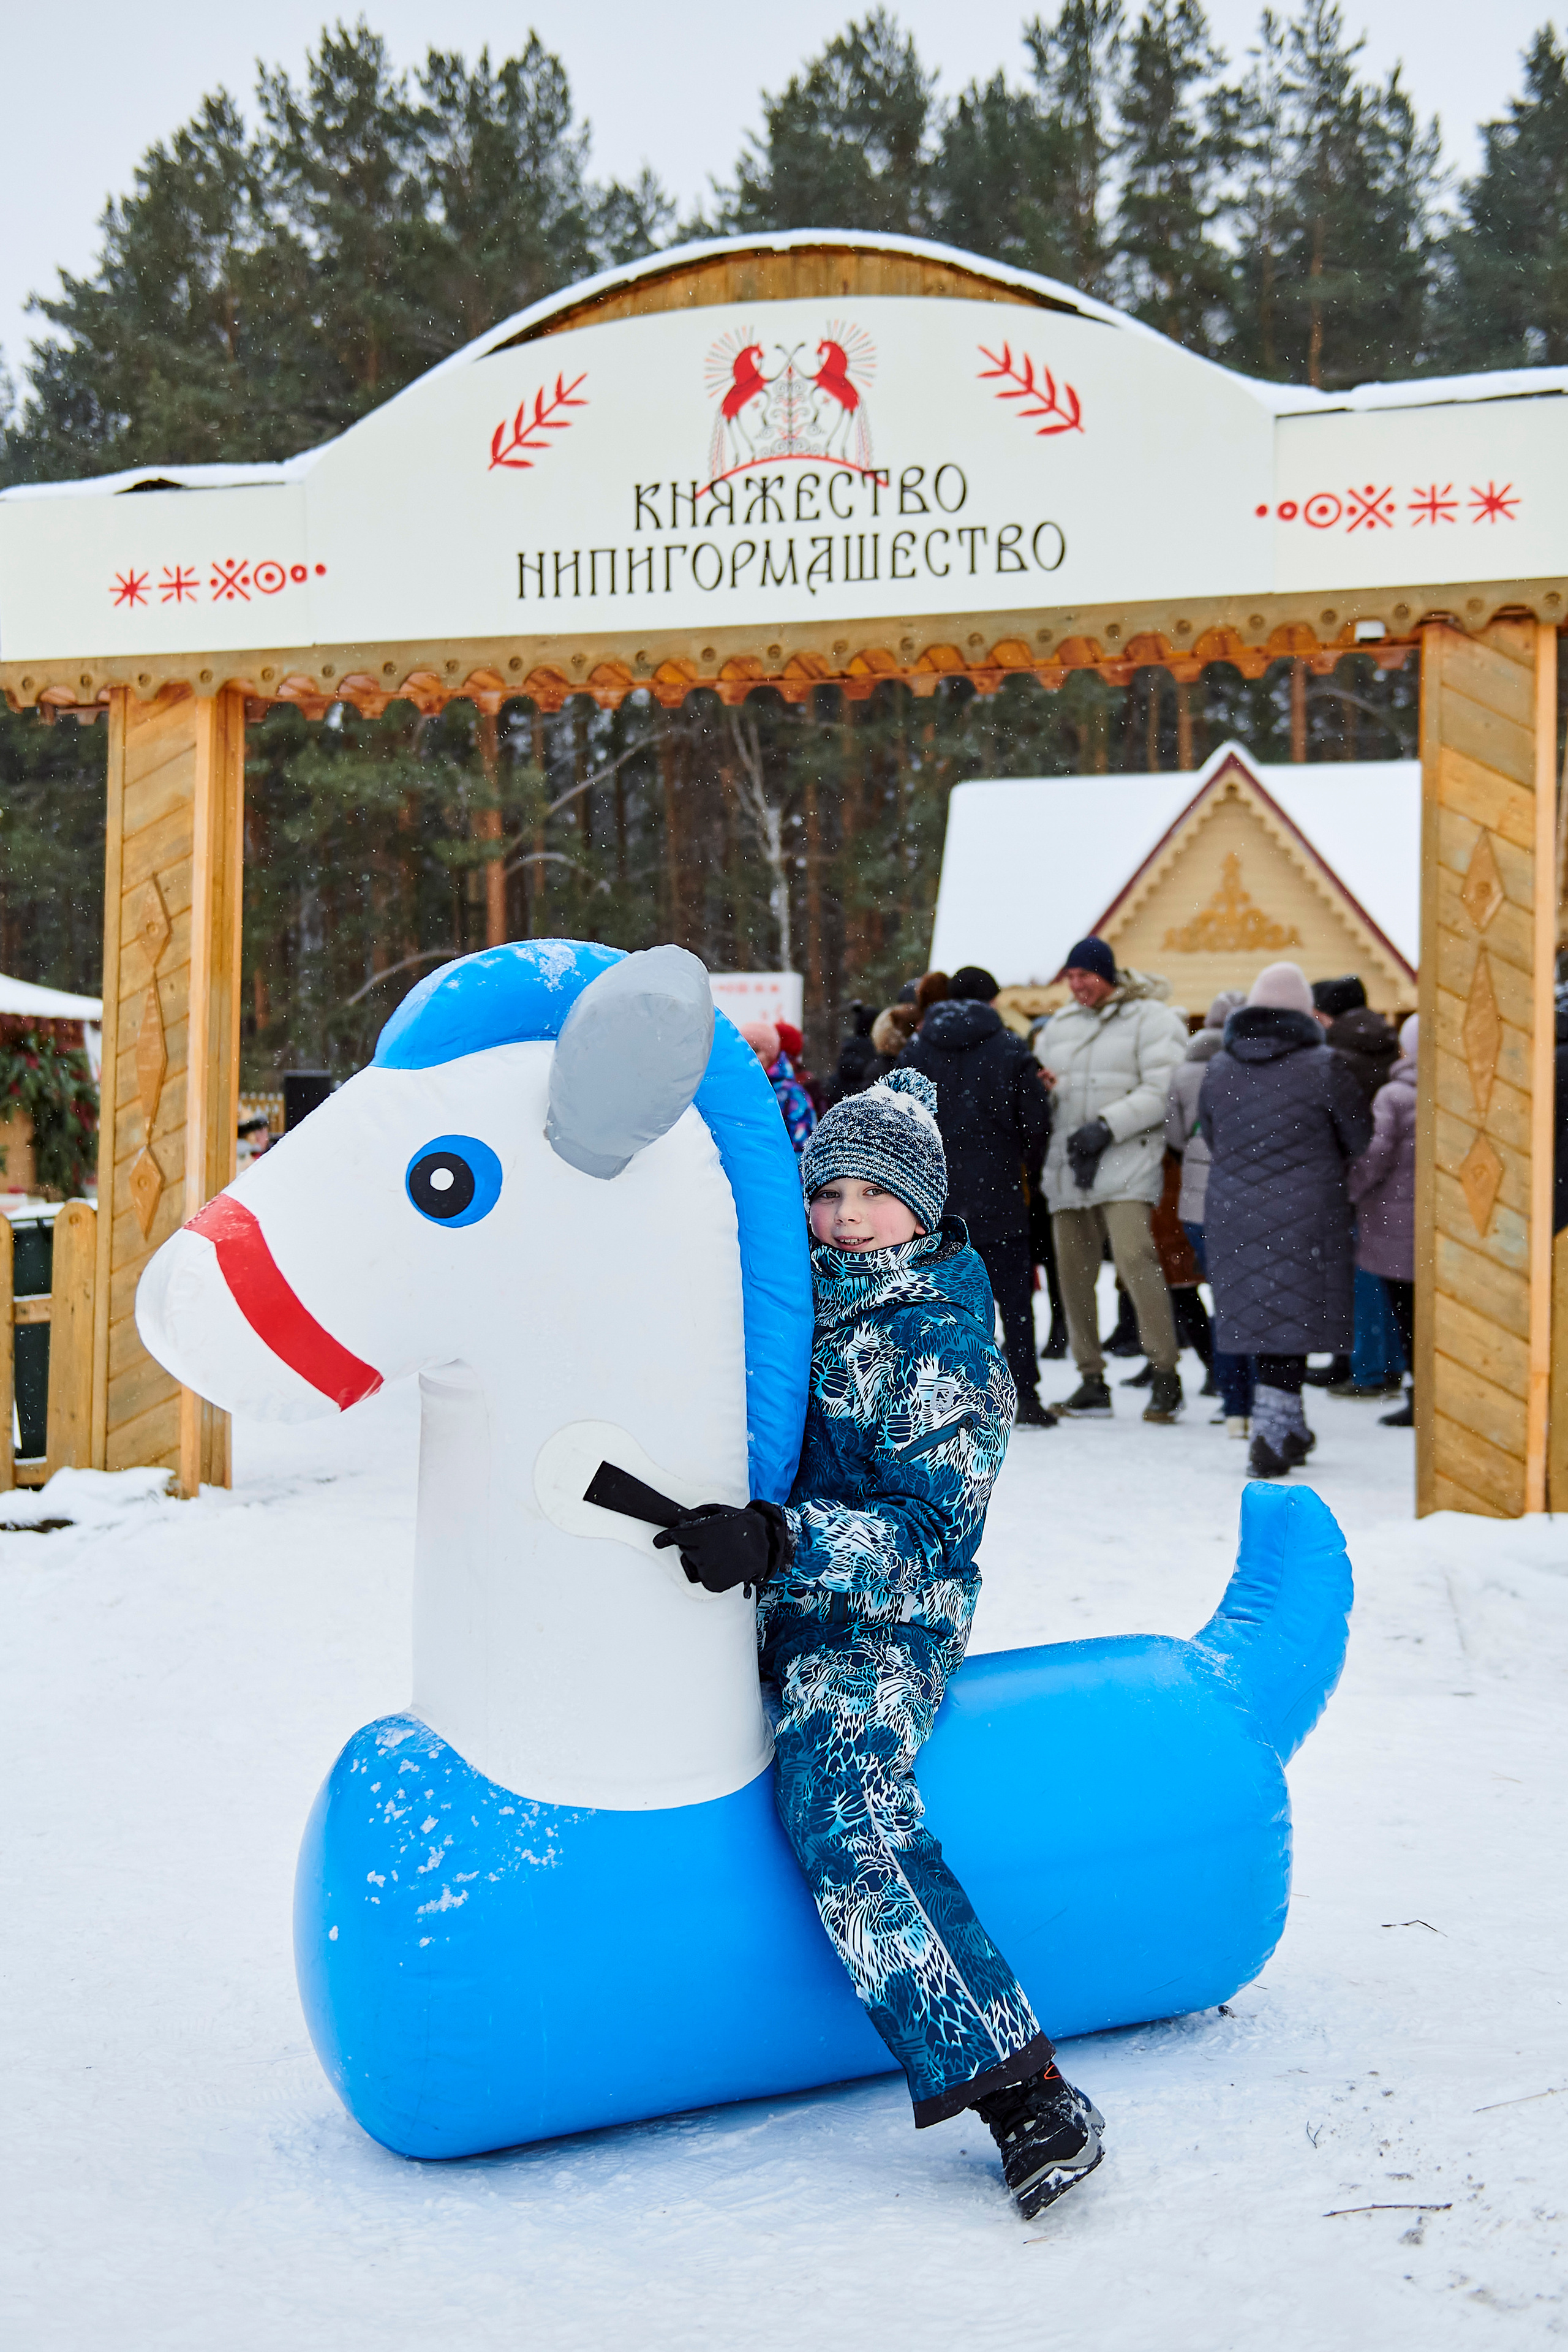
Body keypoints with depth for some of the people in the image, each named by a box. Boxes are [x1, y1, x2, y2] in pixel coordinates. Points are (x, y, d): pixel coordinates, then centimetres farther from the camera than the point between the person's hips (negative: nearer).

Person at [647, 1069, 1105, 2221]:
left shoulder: (941, 1341, -12)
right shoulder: (809, 1294, 10)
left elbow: (926, 1524, -20)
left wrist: (772, 1540, -32)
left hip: (883, 1620, -9)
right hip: (779, 1607, 9)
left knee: (846, 1813, -32)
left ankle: (1031, 2095, -34)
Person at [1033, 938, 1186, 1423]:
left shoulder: (1150, 1019, 1)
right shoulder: (1059, 1024, 20)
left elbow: (1162, 1092, -8)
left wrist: (1108, 1126, -16)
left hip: (1126, 1161, -6)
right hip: (1068, 1165, 6)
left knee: (1134, 1257, -20)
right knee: (1073, 1270, 4)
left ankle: (1166, 1374, -14)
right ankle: (1092, 1379, 14)